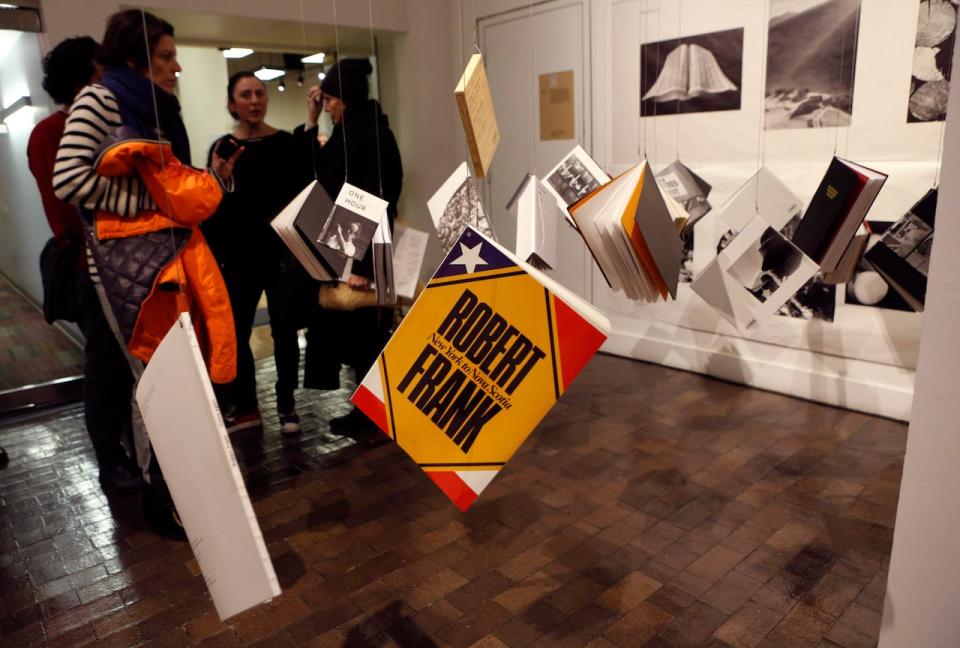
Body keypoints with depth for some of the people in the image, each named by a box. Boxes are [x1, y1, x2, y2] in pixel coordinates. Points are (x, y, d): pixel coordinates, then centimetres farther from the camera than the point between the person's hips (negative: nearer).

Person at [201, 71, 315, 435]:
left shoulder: (289, 144, 2)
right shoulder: (221, 148, 6)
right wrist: (212, 257, -3)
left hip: (285, 250, -1)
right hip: (239, 255, 2)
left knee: (284, 329, 4)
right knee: (233, 331, 1)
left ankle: (286, 403, 17)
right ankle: (242, 405, 17)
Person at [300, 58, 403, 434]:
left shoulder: (375, 135, -14)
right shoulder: (348, 134, 13)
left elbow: (378, 203, -21)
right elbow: (317, 174, 20)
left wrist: (363, 265, -24)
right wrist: (311, 122, 12)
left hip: (365, 253, -9)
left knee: (364, 330, 0)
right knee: (348, 328, 13)